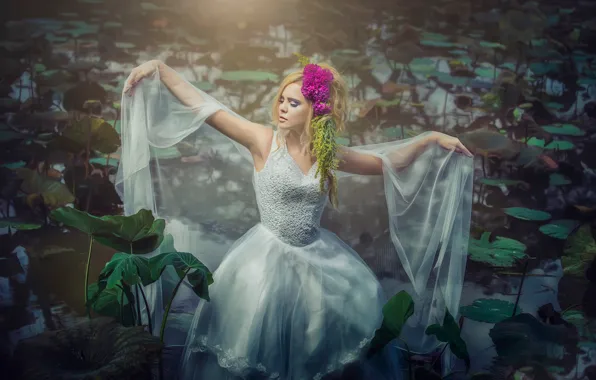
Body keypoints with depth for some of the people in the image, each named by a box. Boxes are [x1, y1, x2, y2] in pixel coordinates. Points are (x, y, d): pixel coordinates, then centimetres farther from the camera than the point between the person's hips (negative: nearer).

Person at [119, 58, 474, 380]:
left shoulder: (330, 155, 0)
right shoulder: (264, 141, -10)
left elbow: (386, 163, 12)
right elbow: (205, 108, -14)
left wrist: (430, 139, 5)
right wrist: (160, 68, -18)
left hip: (316, 256, 4)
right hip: (268, 255, -4)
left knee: (363, 304, 5)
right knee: (257, 334, -5)